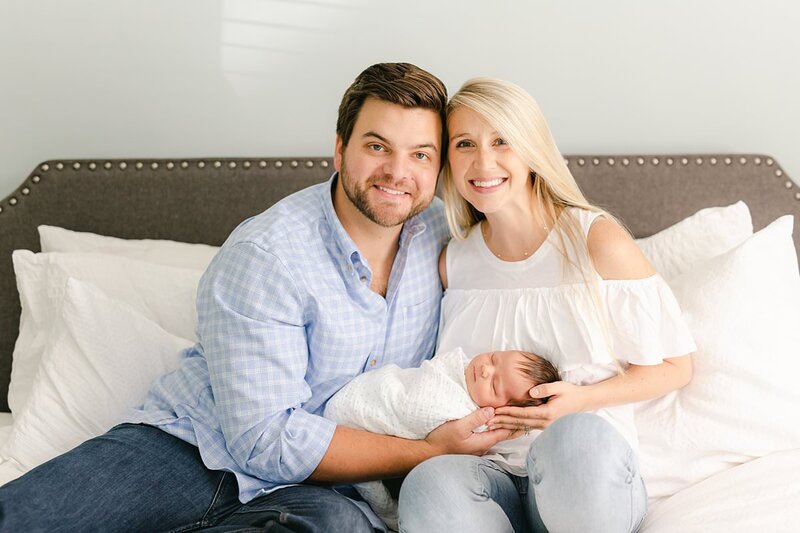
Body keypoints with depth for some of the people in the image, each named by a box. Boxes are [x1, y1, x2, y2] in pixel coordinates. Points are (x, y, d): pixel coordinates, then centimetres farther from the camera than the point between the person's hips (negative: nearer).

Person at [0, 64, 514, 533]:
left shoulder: (443, 233, 1)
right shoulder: (263, 255, -16)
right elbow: (266, 440, -19)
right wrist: (428, 450, -16)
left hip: (306, 487, 5)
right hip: (198, 449, -4)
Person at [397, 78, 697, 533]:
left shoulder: (597, 240, -4)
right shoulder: (452, 261, 7)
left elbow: (675, 367, 2)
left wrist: (580, 399, -12)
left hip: (593, 467, -1)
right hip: (493, 473, 2)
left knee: (577, 439, -39)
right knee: (430, 483, -34)